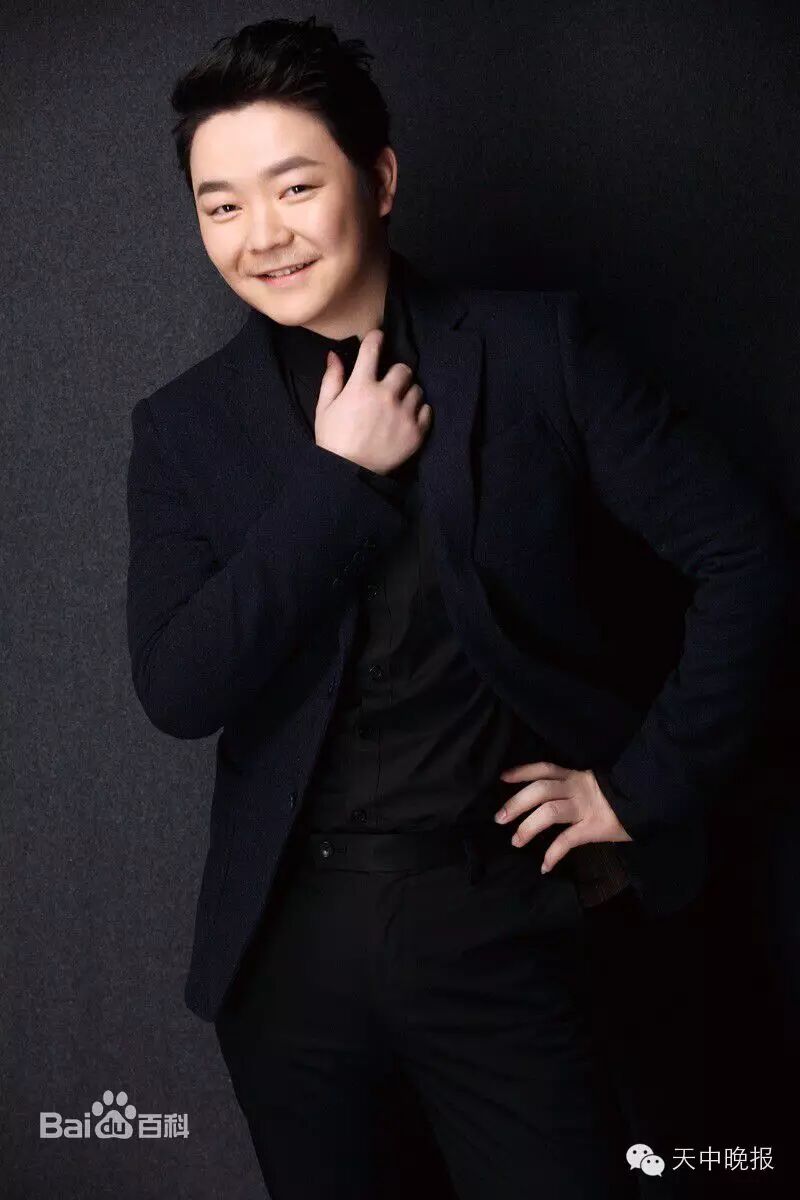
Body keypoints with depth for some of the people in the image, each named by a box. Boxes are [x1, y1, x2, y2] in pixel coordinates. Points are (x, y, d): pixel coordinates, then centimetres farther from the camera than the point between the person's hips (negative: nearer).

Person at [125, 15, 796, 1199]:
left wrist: (647, 786, -6)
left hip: (496, 918, -2)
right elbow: (177, 690, -11)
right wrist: (339, 478, -15)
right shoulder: (187, 426, 0)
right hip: (288, 931, 2)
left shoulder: (538, 348, -5)